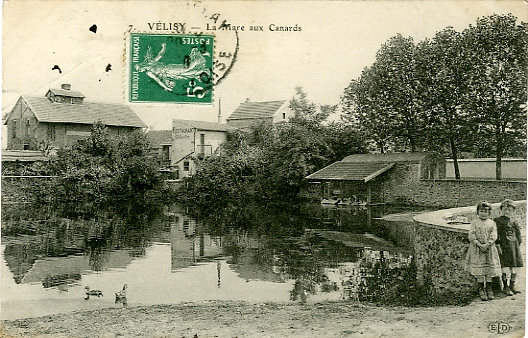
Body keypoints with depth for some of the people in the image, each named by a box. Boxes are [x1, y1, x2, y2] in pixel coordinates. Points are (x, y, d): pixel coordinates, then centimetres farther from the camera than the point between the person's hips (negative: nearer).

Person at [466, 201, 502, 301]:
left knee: (490, 269, 5)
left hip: (489, 248, 2)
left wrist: (487, 245, -17)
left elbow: (493, 236, -3)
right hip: (477, 249, -1)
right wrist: (480, 245, -16)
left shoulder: (492, 223, 4)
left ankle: (489, 289, 17)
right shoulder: (474, 223, 0)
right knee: (479, 269, 0)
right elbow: (471, 236, -6)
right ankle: (481, 289, 11)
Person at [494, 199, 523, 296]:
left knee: (515, 266, 6)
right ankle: (506, 287, 0)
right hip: (504, 246, -5)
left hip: (514, 246, 5)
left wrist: (518, 246, 10)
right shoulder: (497, 221, -2)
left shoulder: (515, 222, 12)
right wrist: (498, 245, -12)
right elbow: (496, 235, -6)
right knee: (506, 266, -9)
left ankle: (512, 286, 17)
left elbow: (518, 235, 16)